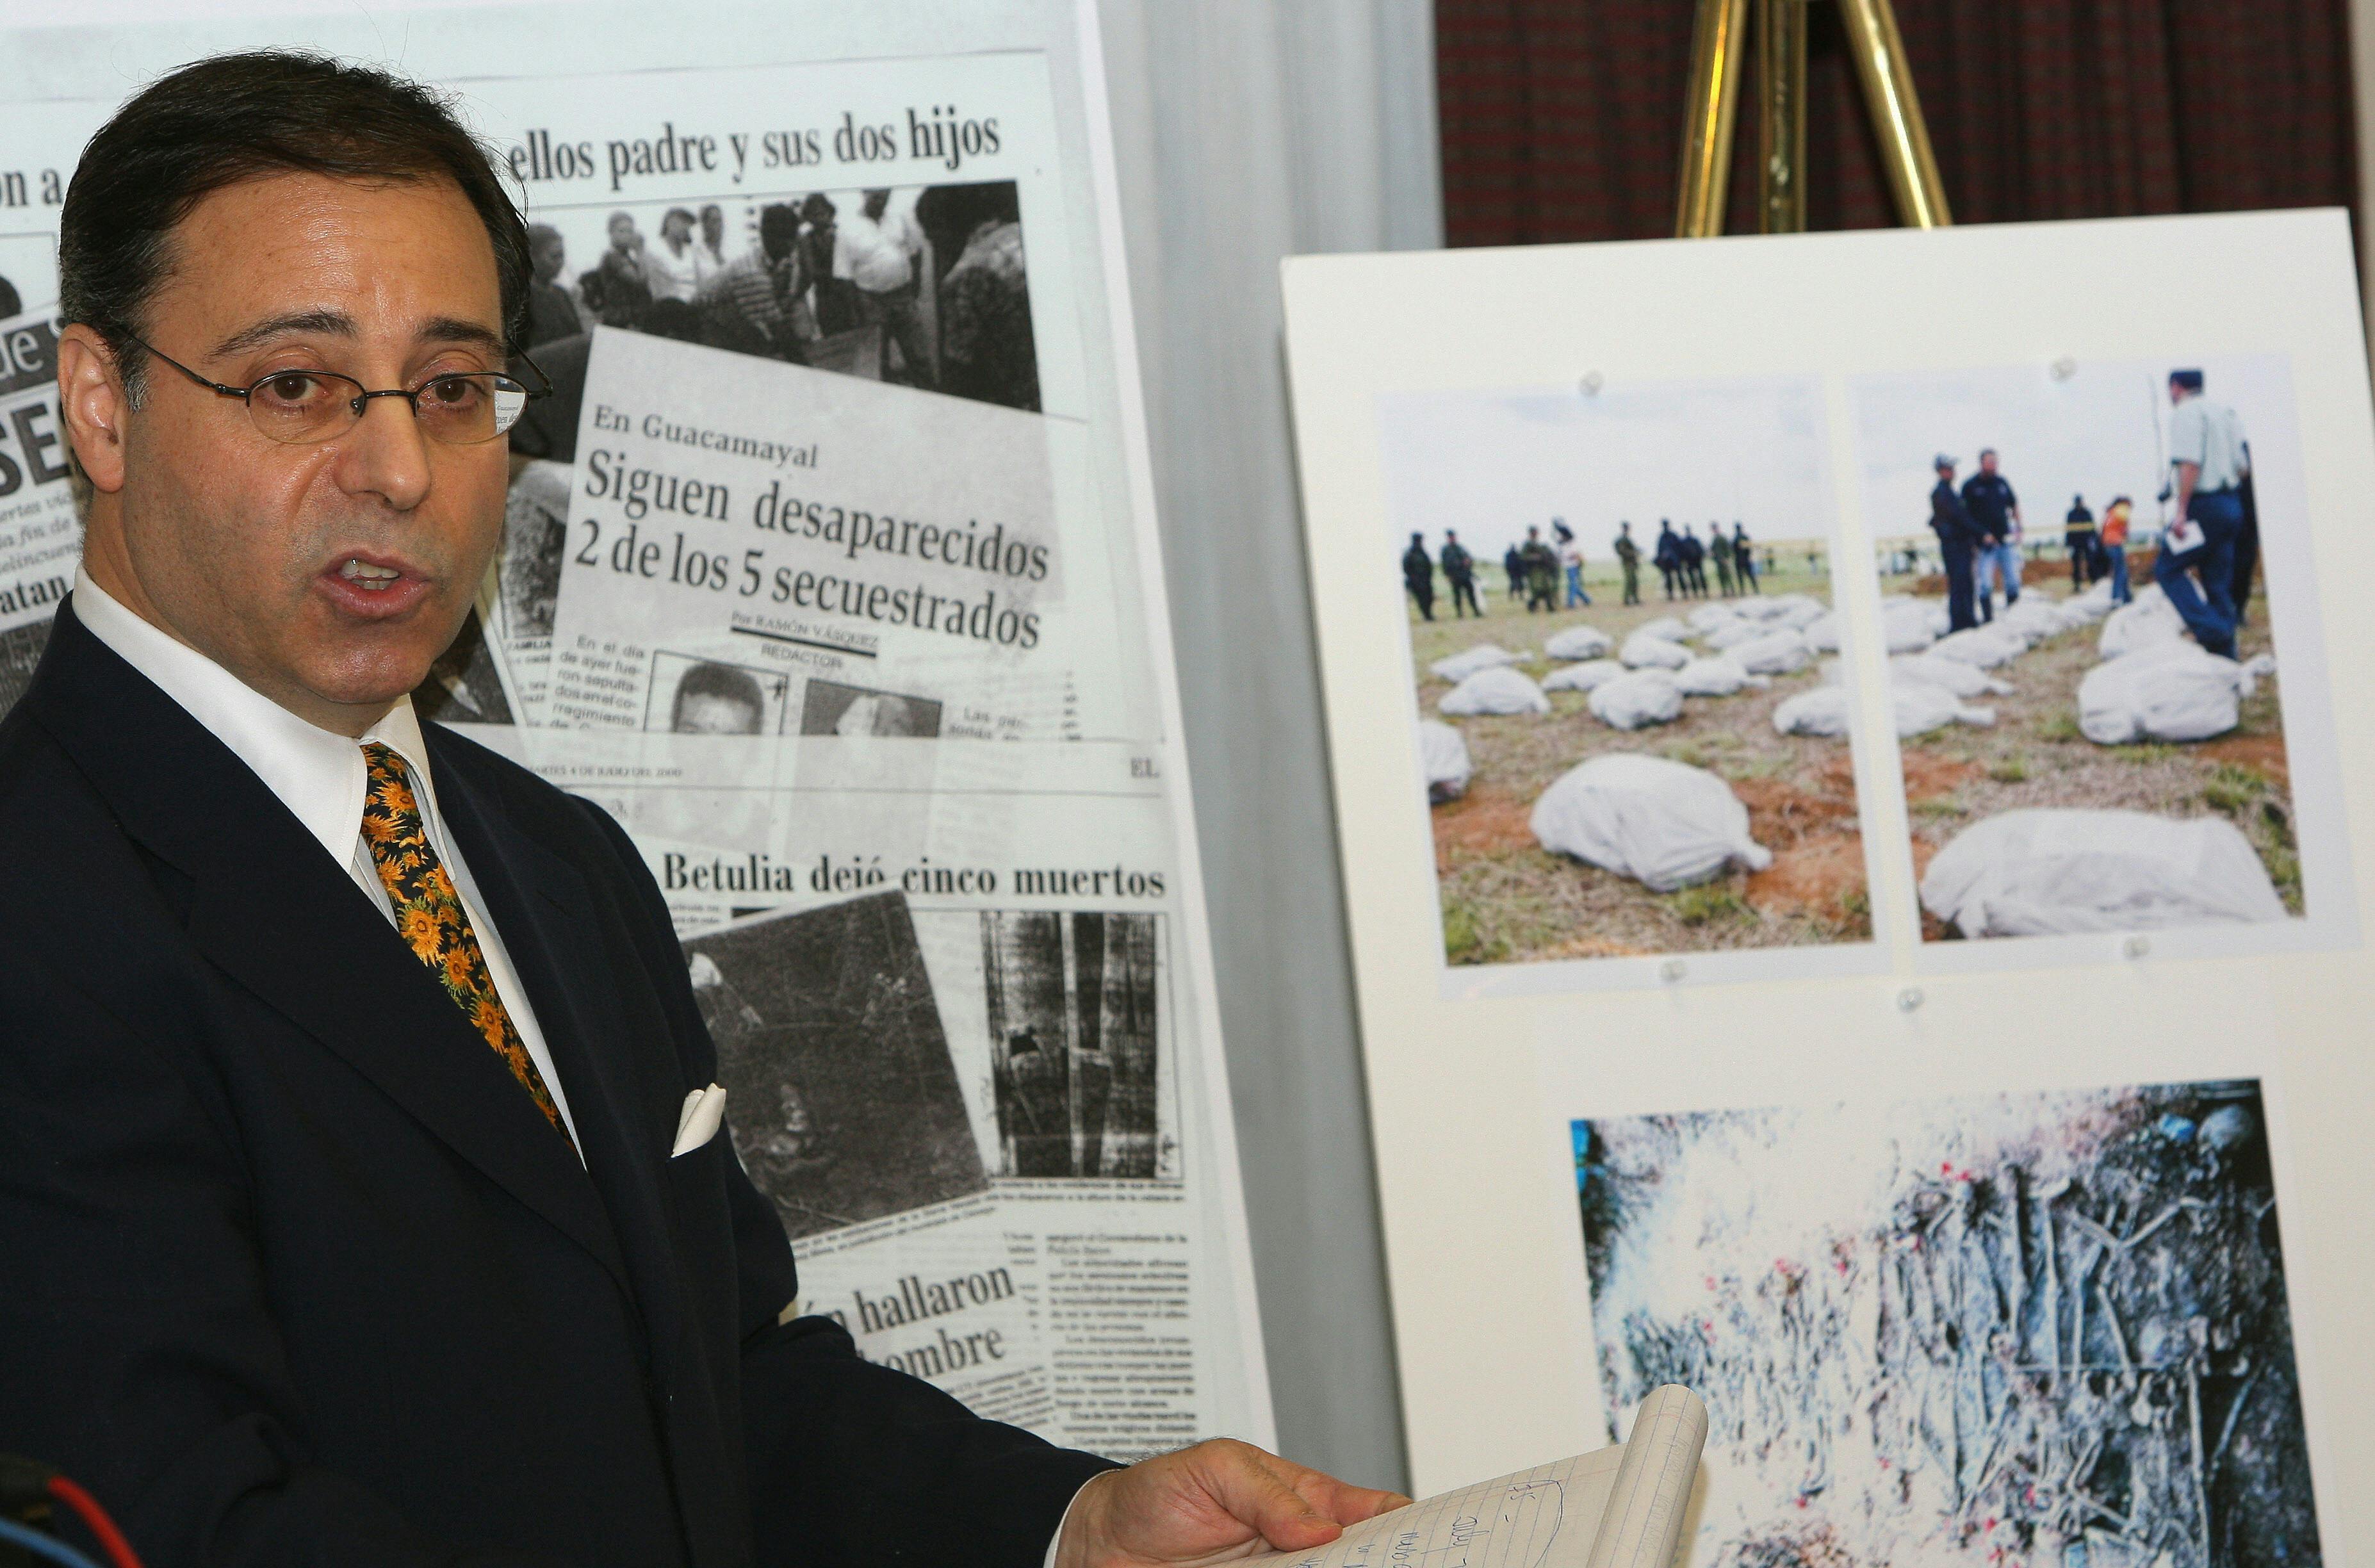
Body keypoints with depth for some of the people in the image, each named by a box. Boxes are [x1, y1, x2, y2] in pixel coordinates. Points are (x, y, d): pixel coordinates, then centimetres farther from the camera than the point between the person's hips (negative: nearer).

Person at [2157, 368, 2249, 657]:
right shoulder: (2225, 413, 17)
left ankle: (2210, 630, -16)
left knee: (2168, 568, -1)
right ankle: (2225, 656, 9)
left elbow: (2190, 464, -21)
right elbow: (2244, 467, 17)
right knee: (2219, 584, 11)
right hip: (2231, 505, 8)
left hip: (2204, 505, -8)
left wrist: (2181, 512, -22)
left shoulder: (2186, 414, -10)